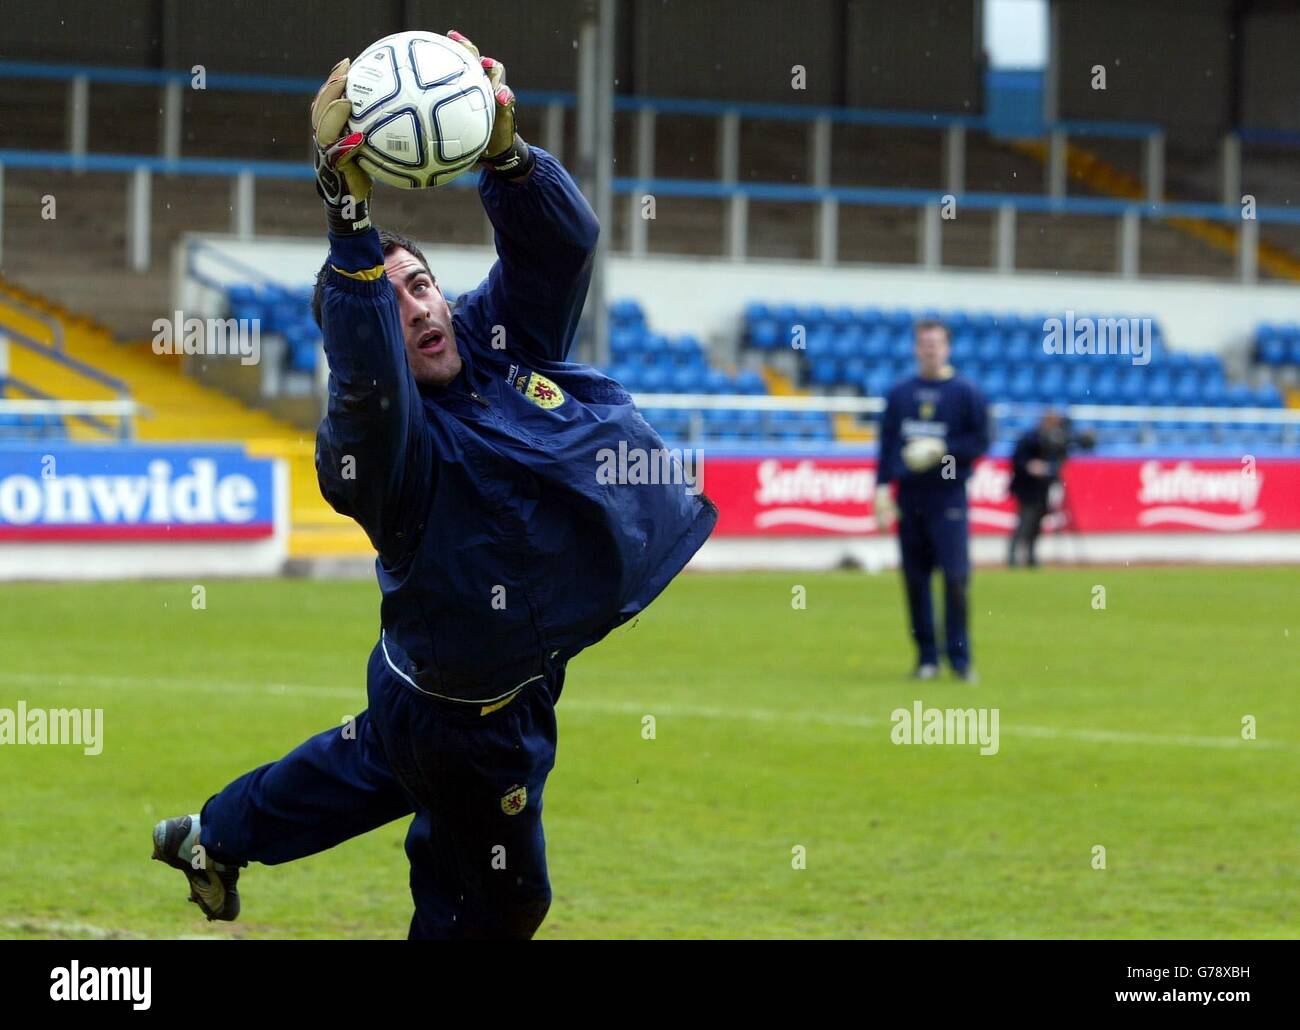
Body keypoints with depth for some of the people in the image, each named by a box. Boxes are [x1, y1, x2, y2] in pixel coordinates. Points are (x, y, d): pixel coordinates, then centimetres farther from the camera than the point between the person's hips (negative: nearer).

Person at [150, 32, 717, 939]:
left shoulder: (500, 338, -9)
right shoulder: (377, 435, -30)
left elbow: (561, 240, -21)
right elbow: (364, 365, -52)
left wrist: (505, 149, -41)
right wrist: (350, 207, -64)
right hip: (476, 715, -8)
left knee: (379, 759, 35)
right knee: (497, 899, 12)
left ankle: (212, 840, 56)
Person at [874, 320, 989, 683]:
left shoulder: (965, 392, 1)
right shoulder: (899, 394, 12)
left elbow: (979, 441, 0)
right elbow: (886, 444, 15)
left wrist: (941, 450, -13)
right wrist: (882, 487, 6)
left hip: (948, 496, -4)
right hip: (908, 498, 4)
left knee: (954, 577, -11)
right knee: (916, 581, 3)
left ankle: (959, 657, -6)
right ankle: (926, 657, 10)